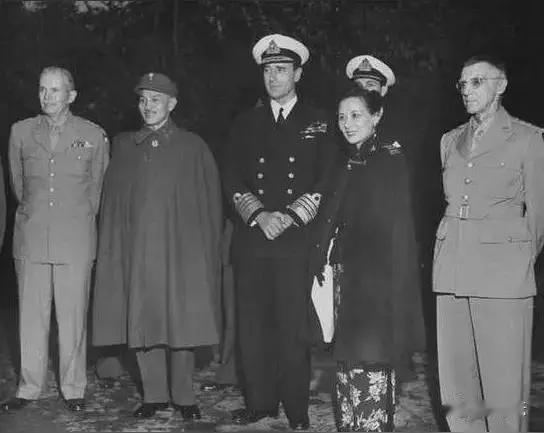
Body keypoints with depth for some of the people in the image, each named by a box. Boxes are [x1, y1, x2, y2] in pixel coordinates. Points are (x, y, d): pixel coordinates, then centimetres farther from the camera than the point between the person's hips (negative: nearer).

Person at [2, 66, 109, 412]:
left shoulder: (94, 136, 1)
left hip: (75, 239, -2)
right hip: (31, 237, 2)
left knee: (73, 316, 0)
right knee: (31, 316, 5)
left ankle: (73, 389, 13)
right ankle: (30, 388, 17)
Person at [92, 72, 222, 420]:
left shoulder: (193, 146, 4)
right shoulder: (123, 146, 12)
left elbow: (211, 202, 3)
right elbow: (112, 202, 11)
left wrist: (207, 250, -3)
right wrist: (113, 249, 2)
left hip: (182, 251, -2)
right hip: (136, 251, 2)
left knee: (181, 323, 0)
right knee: (142, 323, 5)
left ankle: (183, 396, 13)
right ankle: (154, 394, 17)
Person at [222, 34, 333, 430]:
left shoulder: (318, 123, 7)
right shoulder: (246, 123, 13)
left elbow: (326, 182, 2)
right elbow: (232, 179, 8)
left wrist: (289, 216, -9)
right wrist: (259, 215, -7)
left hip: (298, 240, -2)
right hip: (251, 240, 2)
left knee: (295, 327, -2)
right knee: (253, 325, 3)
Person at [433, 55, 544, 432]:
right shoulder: (450, 140, 17)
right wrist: (451, 252, 15)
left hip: (503, 272, -5)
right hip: (452, 270, 5)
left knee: (504, 382, -4)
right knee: (455, 383, 5)